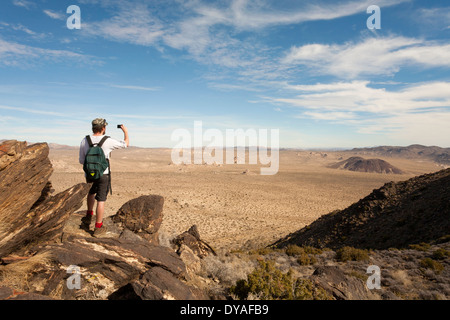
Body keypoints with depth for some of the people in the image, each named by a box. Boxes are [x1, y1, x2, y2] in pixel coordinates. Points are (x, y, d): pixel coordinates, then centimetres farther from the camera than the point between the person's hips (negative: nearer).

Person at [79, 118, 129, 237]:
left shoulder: (84, 141, -2)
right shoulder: (108, 141, -13)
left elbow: (82, 161, 4)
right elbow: (126, 144, 2)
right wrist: (126, 131, 18)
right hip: (103, 175, -4)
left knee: (91, 192, 32)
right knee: (101, 200, 4)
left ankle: (89, 216, 37)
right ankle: (98, 228, 12)